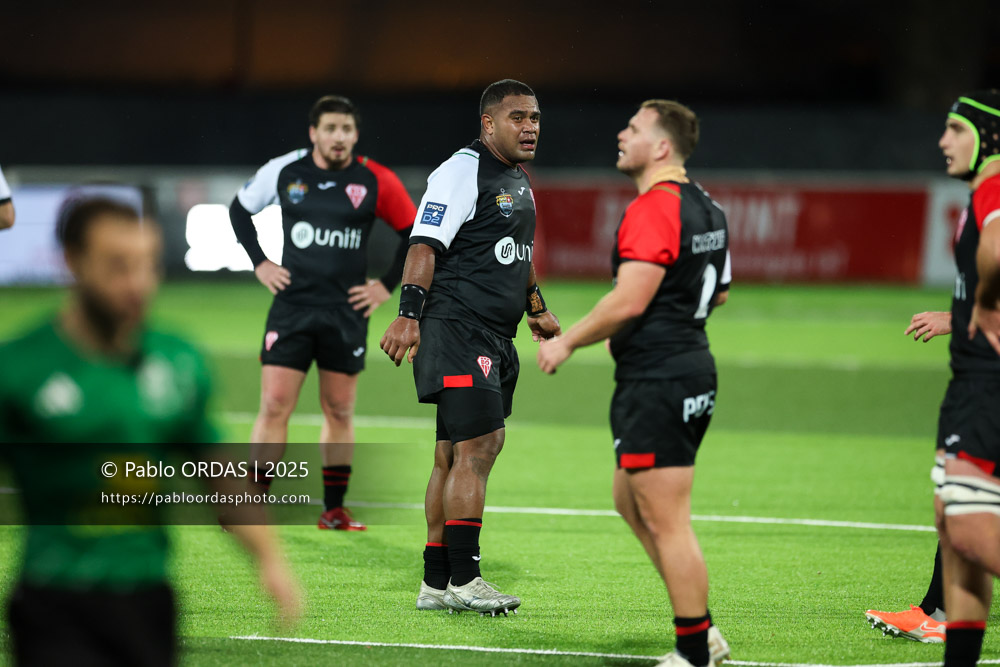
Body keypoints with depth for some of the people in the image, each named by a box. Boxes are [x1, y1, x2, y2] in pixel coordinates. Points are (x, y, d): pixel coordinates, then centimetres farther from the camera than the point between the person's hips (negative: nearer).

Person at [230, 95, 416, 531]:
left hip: (346, 312, 0)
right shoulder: (284, 171, 0)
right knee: (274, 406, -6)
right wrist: (259, 262, 8)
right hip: (292, 305, 0)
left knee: (339, 412, 6)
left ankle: (334, 510, 15)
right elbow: (240, 208, 17)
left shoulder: (376, 181, -3)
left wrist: (387, 286, 2)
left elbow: (415, 235, 8)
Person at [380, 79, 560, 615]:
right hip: (457, 329, -10)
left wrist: (536, 308, 38)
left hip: (495, 339, 10)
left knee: (453, 457, 10)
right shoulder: (462, 172, -10)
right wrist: (409, 313, -26)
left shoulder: (518, 179, 21)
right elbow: (425, 244, -18)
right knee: (478, 445, -16)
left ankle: (436, 584, 13)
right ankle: (462, 580, -15)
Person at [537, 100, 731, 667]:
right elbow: (720, 291, 23)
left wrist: (568, 342, -12)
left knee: (667, 523, -6)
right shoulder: (705, 206, 13)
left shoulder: (654, 208, -18)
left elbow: (629, 301, -23)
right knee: (631, 500, 20)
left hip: (656, 381, -10)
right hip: (693, 368, 10)